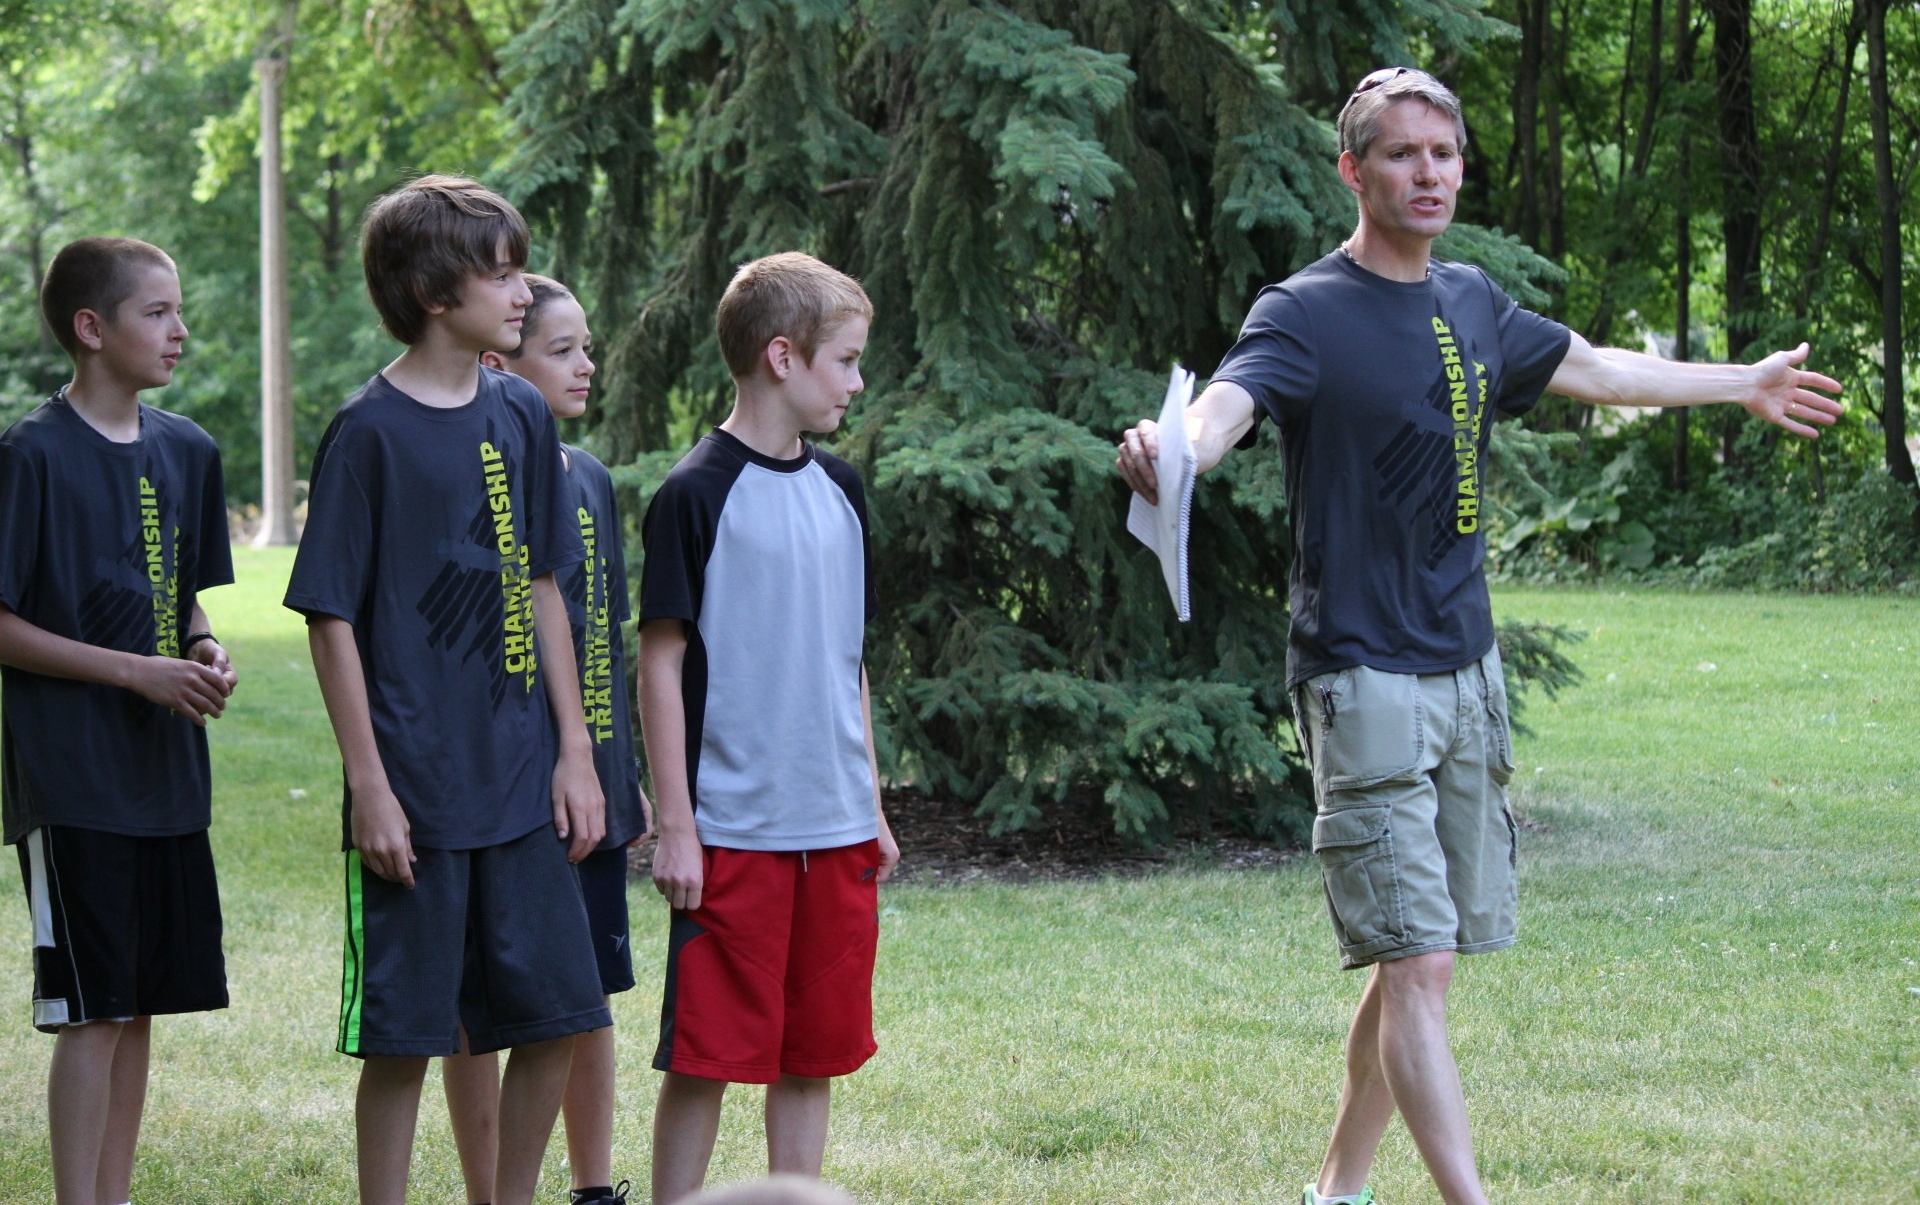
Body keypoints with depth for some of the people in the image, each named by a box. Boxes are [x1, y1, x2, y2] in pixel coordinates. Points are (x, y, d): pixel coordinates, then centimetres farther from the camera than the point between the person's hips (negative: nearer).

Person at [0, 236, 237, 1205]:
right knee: (92, 1010, -5)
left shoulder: (187, 451, 10)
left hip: (168, 772, 7)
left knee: (143, 1005, 10)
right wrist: (138, 672, -16)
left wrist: (204, 653, -1)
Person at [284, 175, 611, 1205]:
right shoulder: (369, 432, -9)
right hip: (417, 792, -5)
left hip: (522, 782, 6)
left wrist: (574, 753, 8)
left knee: (554, 1017, 7)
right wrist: (370, 788, -12)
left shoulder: (520, 416, 8)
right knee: (403, 1034, 1)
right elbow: (331, 619, -9)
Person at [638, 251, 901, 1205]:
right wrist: (674, 828, -12)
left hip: (835, 830, 6)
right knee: (707, 1054, -3)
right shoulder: (698, 494, -8)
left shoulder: (838, 491, 12)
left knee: (817, 1051, 10)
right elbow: (662, 663, -8)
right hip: (732, 831, -6)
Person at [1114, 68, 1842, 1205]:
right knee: (1418, 958, -13)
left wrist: (1743, 383, 42)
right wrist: (1172, 451, -55)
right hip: (1364, 676, -7)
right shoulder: (1306, 312, -10)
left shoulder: (1472, 302, 12)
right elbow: (1228, 402, -30)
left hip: (1468, 667, 7)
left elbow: (1592, 366, 30)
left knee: (1418, 957, 10)